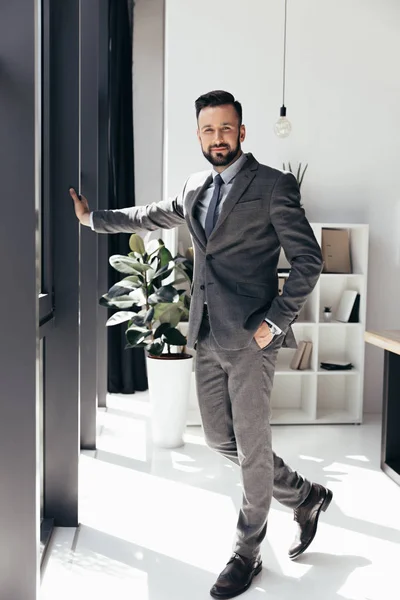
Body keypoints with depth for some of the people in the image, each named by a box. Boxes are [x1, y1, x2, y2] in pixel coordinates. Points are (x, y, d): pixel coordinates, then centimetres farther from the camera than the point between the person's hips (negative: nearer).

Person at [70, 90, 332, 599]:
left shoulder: (274, 186, -6)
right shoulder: (195, 188, 13)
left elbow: (308, 259, -8)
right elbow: (152, 216, 29)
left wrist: (276, 320, -13)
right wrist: (93, 219, 33)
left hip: (250, 337, -7)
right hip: (208, 337, 7)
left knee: (251, 446, 1)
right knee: (219, 438, 12)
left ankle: (246, 553, 21)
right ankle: (304, 497, 33)